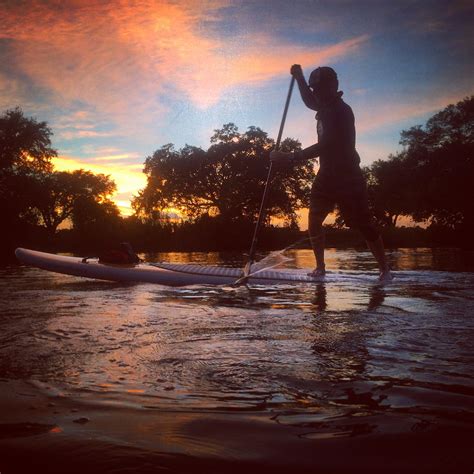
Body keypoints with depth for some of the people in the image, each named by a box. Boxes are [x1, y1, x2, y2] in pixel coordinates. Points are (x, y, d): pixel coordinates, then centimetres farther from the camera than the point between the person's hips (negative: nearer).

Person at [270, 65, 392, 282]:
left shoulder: (341, 111, -19)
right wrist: (299, 77, 19)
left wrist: (288, 157, -32)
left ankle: (385, 270, 5)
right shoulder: (327, 106, 8)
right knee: (313, 221, 0)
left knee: (364, 225, -5)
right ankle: (320, 267, 12)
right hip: (327, 175, 8)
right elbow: (310, 102, 33)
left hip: (348, 178, -8)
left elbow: (323, 147, -28)